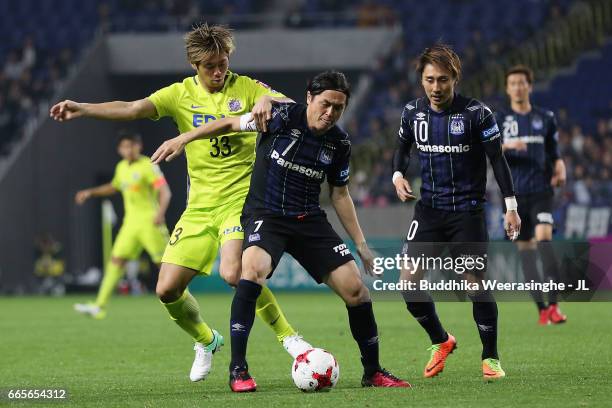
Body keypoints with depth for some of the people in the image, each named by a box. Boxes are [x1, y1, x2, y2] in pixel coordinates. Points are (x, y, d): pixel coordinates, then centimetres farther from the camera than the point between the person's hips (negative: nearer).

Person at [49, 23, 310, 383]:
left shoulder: (246, 88, 0)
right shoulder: (181, 94, 4)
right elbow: (132, 109, -7)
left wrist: (268, 101, -30)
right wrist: (82, 109, -22)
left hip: (241, 198, -4)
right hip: (200, 206, 4)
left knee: (233, 273, -29)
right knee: (167, 289, -2)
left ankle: (288, 336, -11)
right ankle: (206, 341, 27)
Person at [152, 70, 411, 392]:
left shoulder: (339, 143, 2)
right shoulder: (283, 116, -12)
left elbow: (340, 195, 14)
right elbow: (231, 123, -1)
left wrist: (361, 244, 12)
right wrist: (182, 139, -3)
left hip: (309, 220, 5)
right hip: (265, 216, -4)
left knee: (356, 289, -5)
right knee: (254, 269, -34)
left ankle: (373, 372, 16)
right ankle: (238, 370, -29)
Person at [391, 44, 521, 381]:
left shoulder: (476, 113, -10)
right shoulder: (413, 112, 1)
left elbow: (497, 159, -5)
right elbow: (403, 147, 19)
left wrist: (510, 205, -7)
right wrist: (398, 175, -1)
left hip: (467, 211, -4)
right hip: (429, 210, 4)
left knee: (476, 283, -8)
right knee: (409, 281, -6)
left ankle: (490, 357, 10)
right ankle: (441, 342, 17)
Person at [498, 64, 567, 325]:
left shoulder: (545, 118, 11)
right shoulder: (499, 119, 8)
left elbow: (554, 154, 19)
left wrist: (560, 171, -2)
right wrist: (507, 146, -24)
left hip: (541, 189, -1)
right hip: (514, 193, 1)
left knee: (544, 237, -20)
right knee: (525, 247, 1)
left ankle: (553, 305, -21)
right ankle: (541, 308, 8)